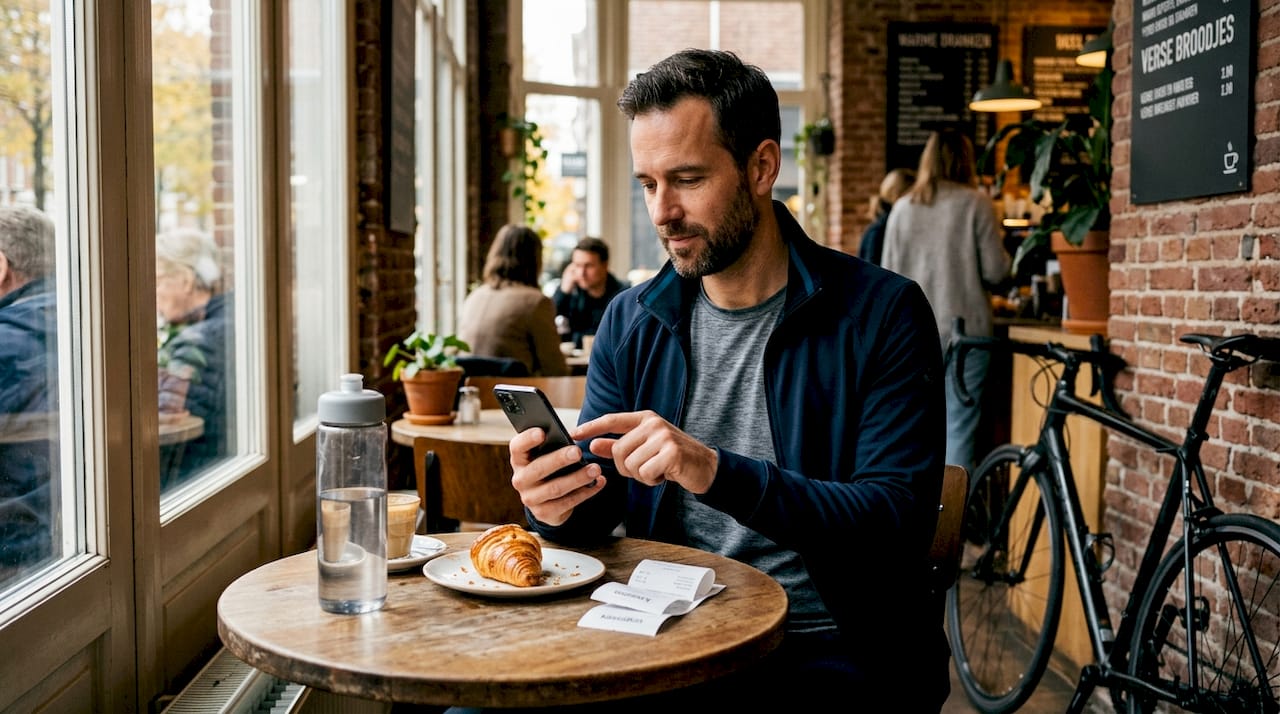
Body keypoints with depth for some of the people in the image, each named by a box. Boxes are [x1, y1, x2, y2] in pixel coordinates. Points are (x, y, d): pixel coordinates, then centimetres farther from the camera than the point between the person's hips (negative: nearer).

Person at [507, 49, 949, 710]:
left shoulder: (882, 313, -6)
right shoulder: (631, 322, 7)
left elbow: (898, 521, -14)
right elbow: (597, 509, 8)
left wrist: (718, 474, -27)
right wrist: (558, 505, -17)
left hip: (829, 652, -2)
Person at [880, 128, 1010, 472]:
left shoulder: (903, 207, 5)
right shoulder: (976, 204, -5)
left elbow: (888, 274, 7)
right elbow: (995, 271, -6)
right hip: (965, 330, -4)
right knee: (959, 426, -1)